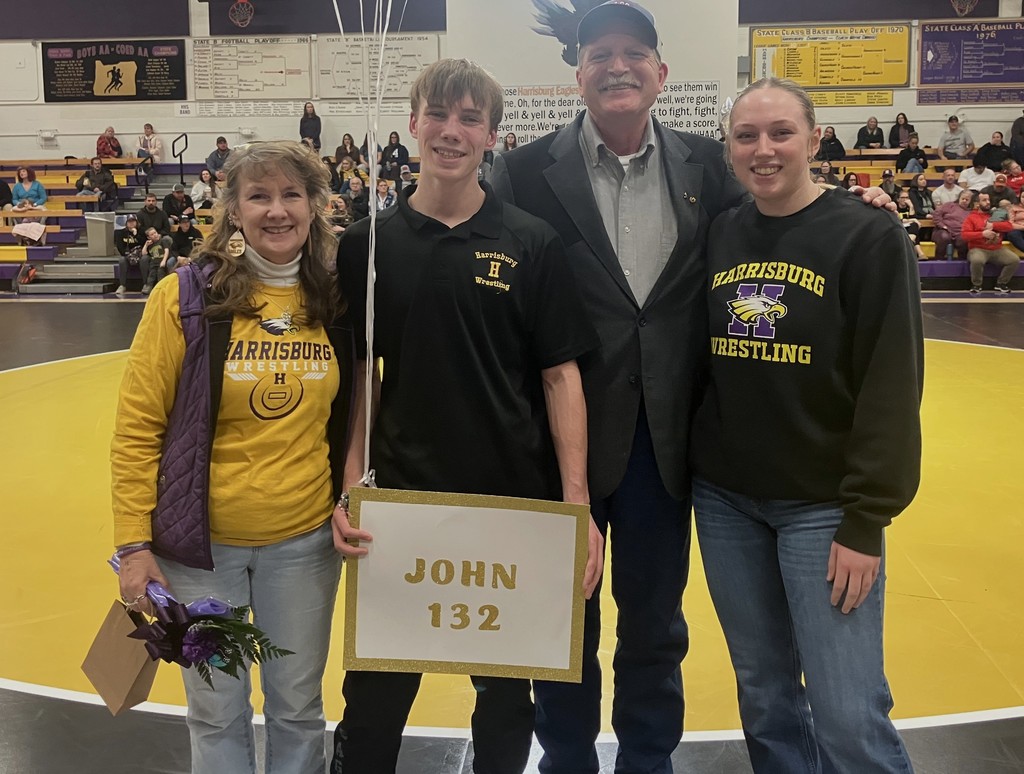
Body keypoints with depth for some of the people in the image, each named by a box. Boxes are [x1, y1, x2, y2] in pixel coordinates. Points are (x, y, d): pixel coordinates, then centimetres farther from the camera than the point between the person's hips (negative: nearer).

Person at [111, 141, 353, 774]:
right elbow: (138, 426, -6)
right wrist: (134, 543, -8)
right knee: (217, 712, 14)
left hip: (306, 541, 2)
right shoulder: (184, 297, -9)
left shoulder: (339, 302, -1)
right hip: (203, 541, -1)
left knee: (298, 706, 16)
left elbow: (357, 418, 9)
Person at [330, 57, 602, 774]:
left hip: (515, 504, 0)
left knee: (506, 693, 17)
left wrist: (576, 504, -10)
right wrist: (350, 490, -6)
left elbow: (562, 377, -4)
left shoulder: (532, 244, -3)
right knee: (376, 693, 13)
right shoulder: (368, 244, 1)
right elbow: (356, 377, 3)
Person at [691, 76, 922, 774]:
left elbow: (892, 389, -11)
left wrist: (866, 521, -13)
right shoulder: (717, 238, 4)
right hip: (725, 500, 4)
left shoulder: (869, 238, -9)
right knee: (764, 694, 16)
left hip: (823, 505, -4)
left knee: (849, 718, -2)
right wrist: (687, 465, 2)